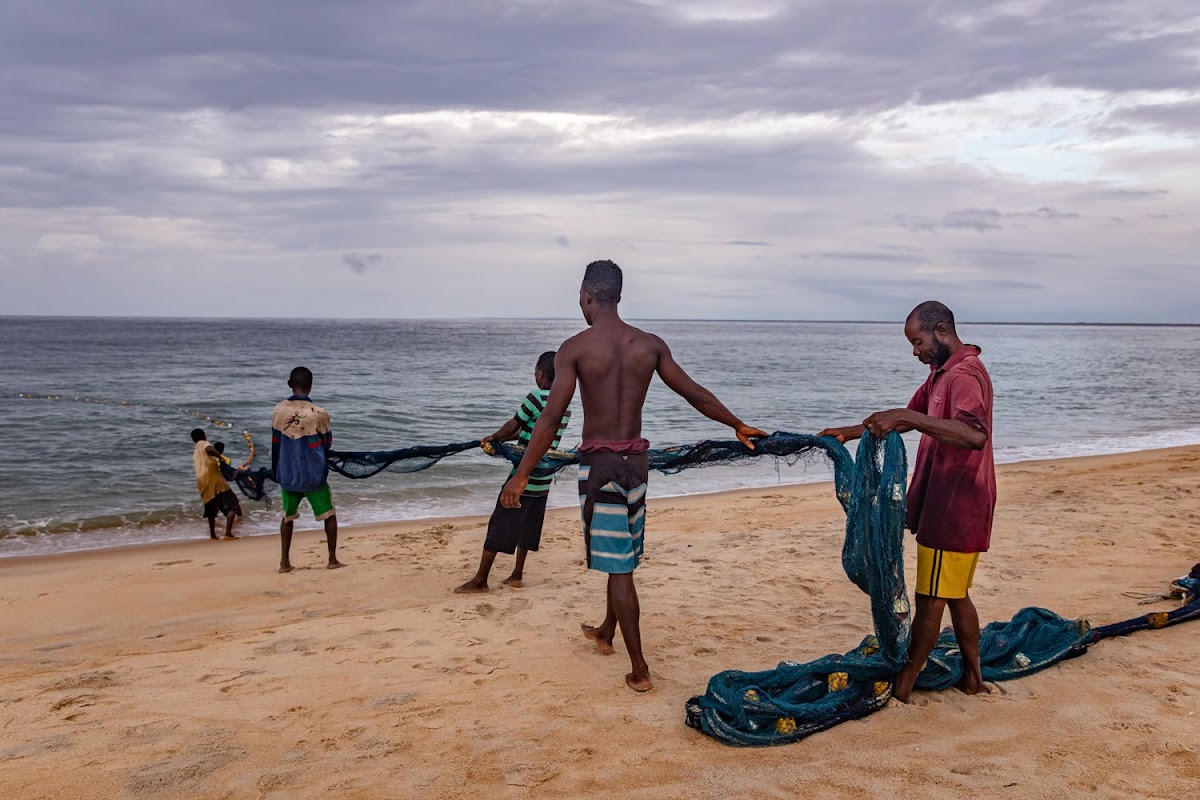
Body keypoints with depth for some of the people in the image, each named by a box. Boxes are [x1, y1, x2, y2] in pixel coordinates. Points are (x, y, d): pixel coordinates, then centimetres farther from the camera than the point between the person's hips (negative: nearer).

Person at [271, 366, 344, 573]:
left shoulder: (279, 410, -3)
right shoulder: (319, 413, -13)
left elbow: (275, 444, 6)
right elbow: (327, 444, 0)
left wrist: (276, 472, 17)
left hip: (287, 475, 3)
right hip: (314, 476, -3)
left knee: (288, 516, 17)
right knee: (329, 515, 11)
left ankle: (284, 562, 14)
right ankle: (333, 559, 11)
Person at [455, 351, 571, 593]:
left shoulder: (536, 398, -16)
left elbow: (512, 426, -6)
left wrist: (493, 437, 13)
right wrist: (500, 439, 15)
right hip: (543, 480, 7)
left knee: (499, 524, -1)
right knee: (527, 525, 17)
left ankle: (480, 580, 3)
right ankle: (516, 575, 22)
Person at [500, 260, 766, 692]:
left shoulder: (574, 348, -11)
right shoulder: (651, 345, 2)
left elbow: (551, 417, -17)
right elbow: (696, 395, 8)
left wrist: (521, 476, -14)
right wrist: (739, 426, 22)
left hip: (598, 462, -5)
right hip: (636, 458, 5)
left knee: (617, 564, -1)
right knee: (623, 553, 22)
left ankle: (639, 670, 3)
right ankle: (605, 632, 44)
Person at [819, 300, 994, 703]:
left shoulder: (964, 374, -20)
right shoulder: (943, 372, 13)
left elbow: (974, 435, -38)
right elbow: (906, 422, 24)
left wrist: (909, 416, -39)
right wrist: (848, 433, 16)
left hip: (954, 509, -10)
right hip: (947, 505, 10)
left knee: (931, 598, 0)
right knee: (955, 594, 18)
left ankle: (902, 685, 10)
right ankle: (971, 676, 29)